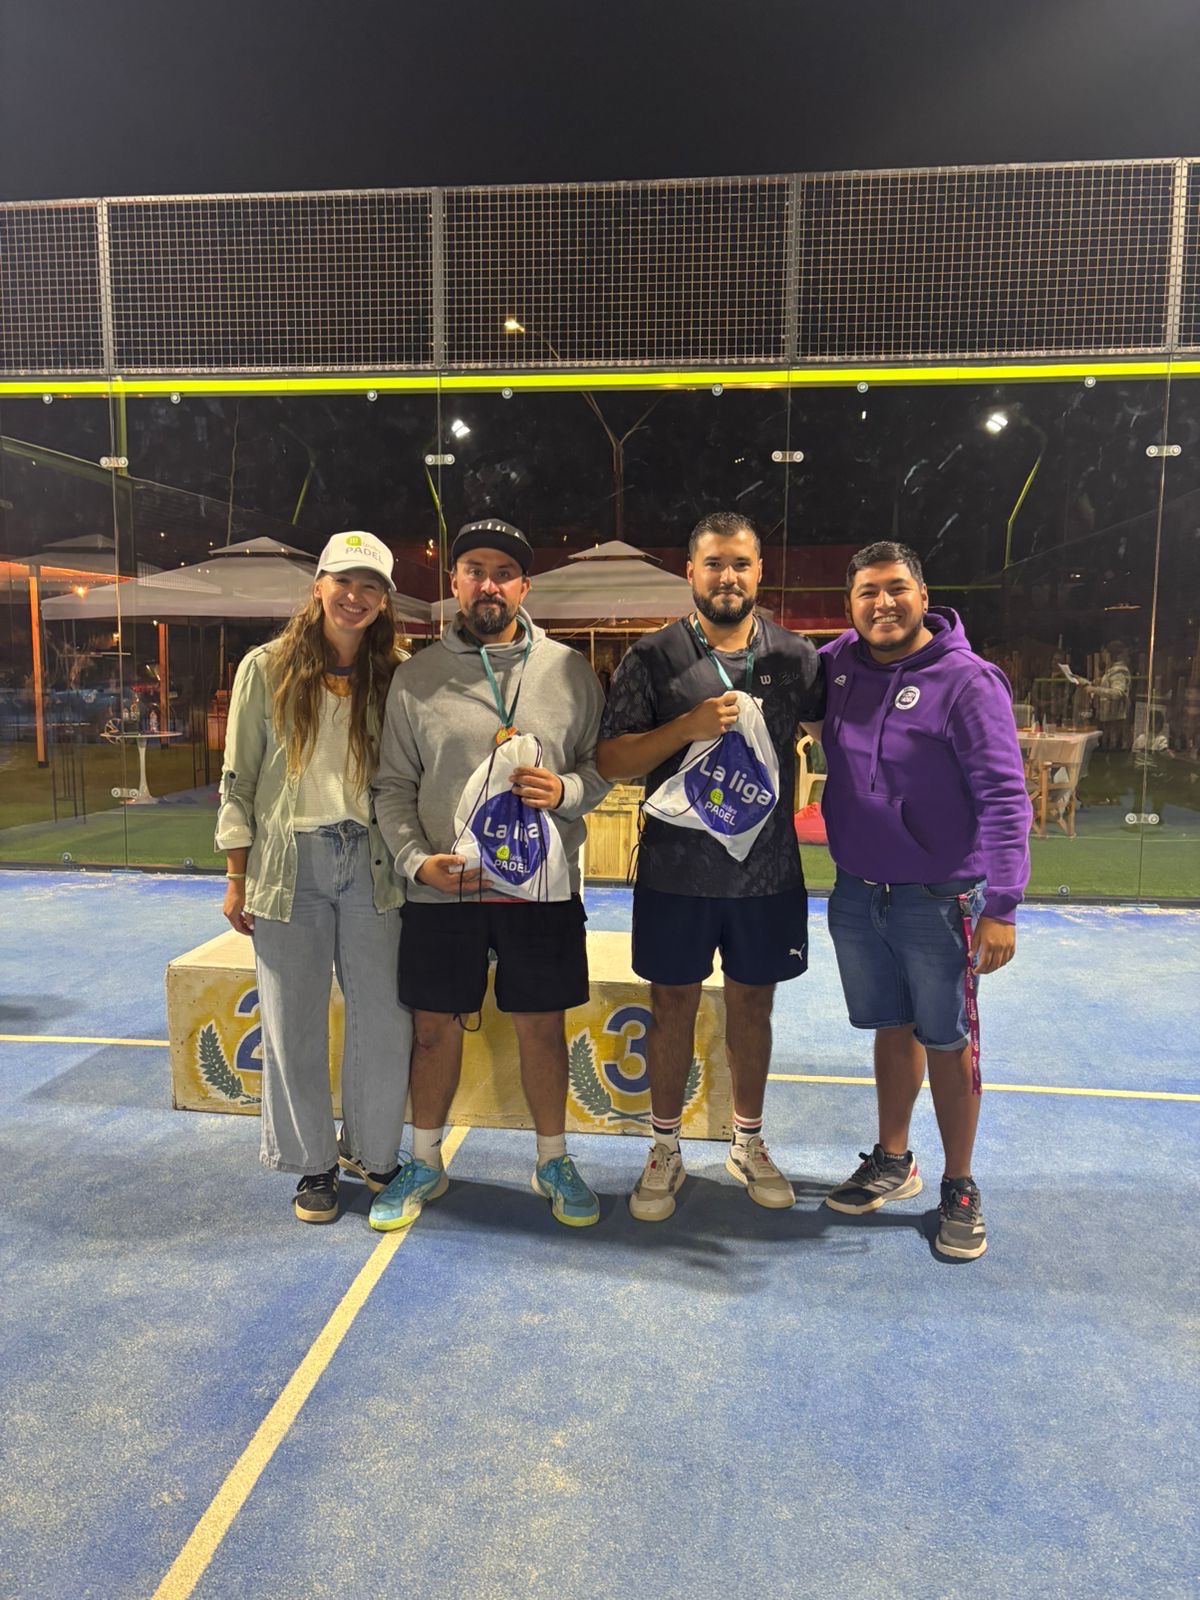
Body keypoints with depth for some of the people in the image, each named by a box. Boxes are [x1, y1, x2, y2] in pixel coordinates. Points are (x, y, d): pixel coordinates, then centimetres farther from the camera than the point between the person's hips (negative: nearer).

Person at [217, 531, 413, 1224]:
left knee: (386, 1020, 5)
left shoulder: (393, 677, 4)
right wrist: (237, 876, 0)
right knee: (294, 1025, 7)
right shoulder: (267, 669, 0)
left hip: (370, 862, 1)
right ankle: (314, 1162, 27)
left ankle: (371, 1150, 28)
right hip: (288, 862, -1)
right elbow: (239, 778, 2)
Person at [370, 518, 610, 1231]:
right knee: (436, 1026, 12)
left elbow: (602, 764, 6)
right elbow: (393, 786, 4)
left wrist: (566, 791, -15)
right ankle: (425, 1163, 33)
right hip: (443, 888, 1)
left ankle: (553, 1160, 31)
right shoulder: (417, 677, 3)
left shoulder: (569, 669, 2)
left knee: (543, 1026, 10)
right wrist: (417, 859, -10)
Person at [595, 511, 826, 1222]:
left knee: (753, 1004, 15)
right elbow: (611, 761, -8)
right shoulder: (655, 657, -5)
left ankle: (749, 1143, 34)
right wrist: (689, 725, -22)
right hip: (677, 871, -2)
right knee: (674, 1006, 9)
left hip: (768, 872, 2)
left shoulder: (796, 655, 1)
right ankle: (666, 1150, 28)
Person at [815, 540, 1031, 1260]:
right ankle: (893, 1162, 37)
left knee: (947, 1043, 9)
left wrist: (1000, 907, -20)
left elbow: (1004, 798, -16)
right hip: (857, 895, 5)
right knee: (892, 1029, 19)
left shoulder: (967, 680, -14)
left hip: (938, 899, -4)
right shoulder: (835, 665, 2)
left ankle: (960, 1188, 27)